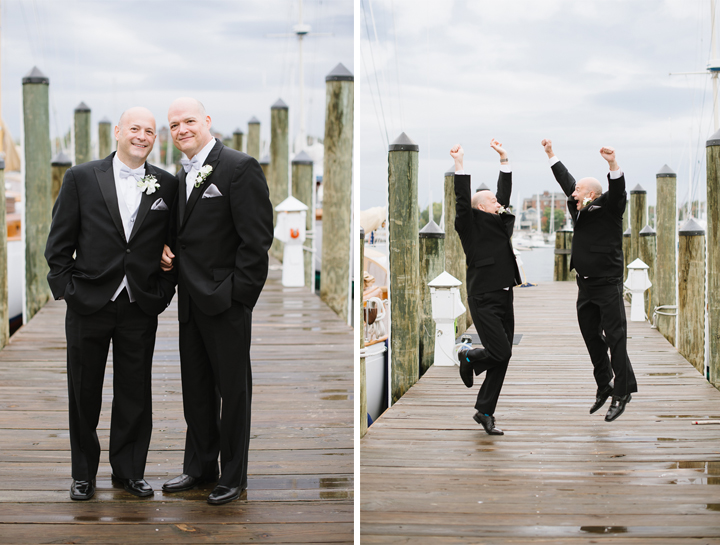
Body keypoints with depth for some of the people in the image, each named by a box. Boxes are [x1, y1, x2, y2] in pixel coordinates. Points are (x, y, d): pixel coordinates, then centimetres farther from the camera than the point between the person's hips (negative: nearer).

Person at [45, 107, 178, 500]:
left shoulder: (166, 185, 4)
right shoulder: (81, 178, -1)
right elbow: (59, 242, 0)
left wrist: (163, 292, 0)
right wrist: (66, 288, -5)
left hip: (140, 307, 1)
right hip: (88, 305, -1)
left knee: (135, 394, 7)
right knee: (84, 394, 8)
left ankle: (129, 470, 22)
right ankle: (83, 474, 22)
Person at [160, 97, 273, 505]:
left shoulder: (240, 168, -12)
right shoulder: (182, 175, 14)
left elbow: (257, 238, -16)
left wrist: (238, 294, -18)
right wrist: (167, 248, 3)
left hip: (226, 301, -8)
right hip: (191, 301, 8)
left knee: (233, 390, 4)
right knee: (196, 388, 16)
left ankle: (234, 477, 16)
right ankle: (200, 466, 29)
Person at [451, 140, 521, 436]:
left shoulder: (498, 222, 15)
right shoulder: (472, 225, -4)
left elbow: (505, 192, 23)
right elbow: (463, 200, -17)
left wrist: (504, 159, 22)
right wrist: (460, 165, -20)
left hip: (504, 299, 8)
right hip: (484, 299, -8)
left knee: (502, 358, 5)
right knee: (501, 352, -15)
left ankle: (485, 411, 13)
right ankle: (468, 357, 17)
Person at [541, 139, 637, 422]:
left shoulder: (609, 208, -7)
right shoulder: (579, 208, 10)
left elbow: (617, 191, -27)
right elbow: (566, 180, 21)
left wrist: (612, 164, -43)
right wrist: (551, 154, 26)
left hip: (608, 285, -7)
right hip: (586, 286, 7)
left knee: (615, 338, -7)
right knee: (592, 338, 11)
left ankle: (622, 392, -3)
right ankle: (604, 387, 23)